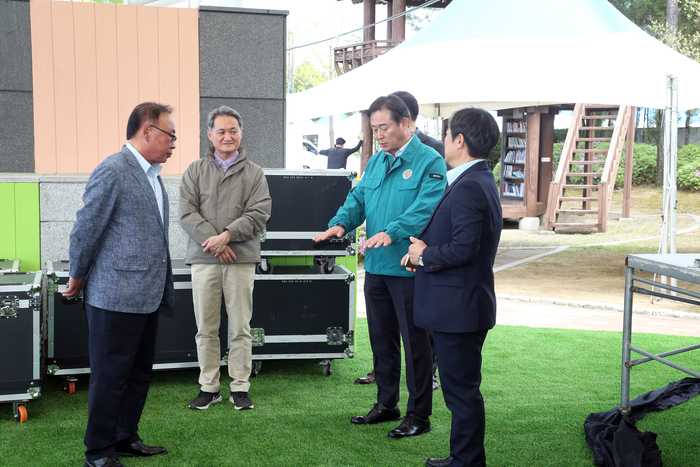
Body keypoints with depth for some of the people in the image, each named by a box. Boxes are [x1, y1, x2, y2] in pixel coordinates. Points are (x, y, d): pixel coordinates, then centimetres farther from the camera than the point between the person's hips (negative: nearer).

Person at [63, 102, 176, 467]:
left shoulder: (152, 174, 13)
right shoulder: (113, 171, -16)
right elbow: (86, 228, -13)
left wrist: (163, 287, 17)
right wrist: (78, 278, -2)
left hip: (147, 295, 9)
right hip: (116, 296, -9)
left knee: (140, 373, 17)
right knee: (110, 376, 2)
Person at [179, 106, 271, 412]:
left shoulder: (254, 173, 8)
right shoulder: (196, 170, 10)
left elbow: (259, 213, -2)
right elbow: (187, 212, 1)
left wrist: (227, 235, -14)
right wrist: (212, 240, -11)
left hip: (241, 259, -1)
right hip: (203, 259, 1)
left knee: (240, 327, 2)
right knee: (206, 328, 5)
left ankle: (240, 387, 12)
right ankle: (209, 387, 16)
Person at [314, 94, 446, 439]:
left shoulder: (429, 161, -9)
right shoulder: (376, 162, 14)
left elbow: (425, 207, -22)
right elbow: (358, 198, 10)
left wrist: (392, 232, -34)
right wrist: (341, 223, -10)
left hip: (409, 268, -7)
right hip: (376, 266, 7)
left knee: (414, 342, 2)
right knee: (381, 339, 17)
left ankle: (419, 414, 14)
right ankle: (386, 405, 32)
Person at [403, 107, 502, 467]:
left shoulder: (468, 187, -19)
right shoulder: (480, 181, 14)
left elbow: (464, 248, -27)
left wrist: (425, 256, -12)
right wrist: (426, 248, 4)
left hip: (459, 307, -11)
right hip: (461, 306, 11)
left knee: (461, 390, 0)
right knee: (461, 388, 19)